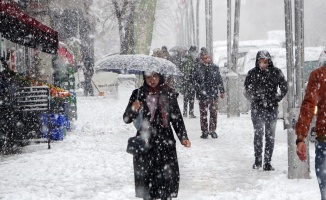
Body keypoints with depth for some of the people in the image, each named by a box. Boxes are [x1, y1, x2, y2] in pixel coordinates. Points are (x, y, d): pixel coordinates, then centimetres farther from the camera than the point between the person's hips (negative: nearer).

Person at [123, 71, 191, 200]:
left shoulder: (169, 94, 3)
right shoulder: (138, 94, 3)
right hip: (144, 143, 1)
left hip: (165, 142, 0)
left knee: (167, 175, -5)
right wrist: (133, 109, -16)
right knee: (145, 176, 0)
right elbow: (126, 119, 5)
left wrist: (183, 137, -4)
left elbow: (177, 118, 7)